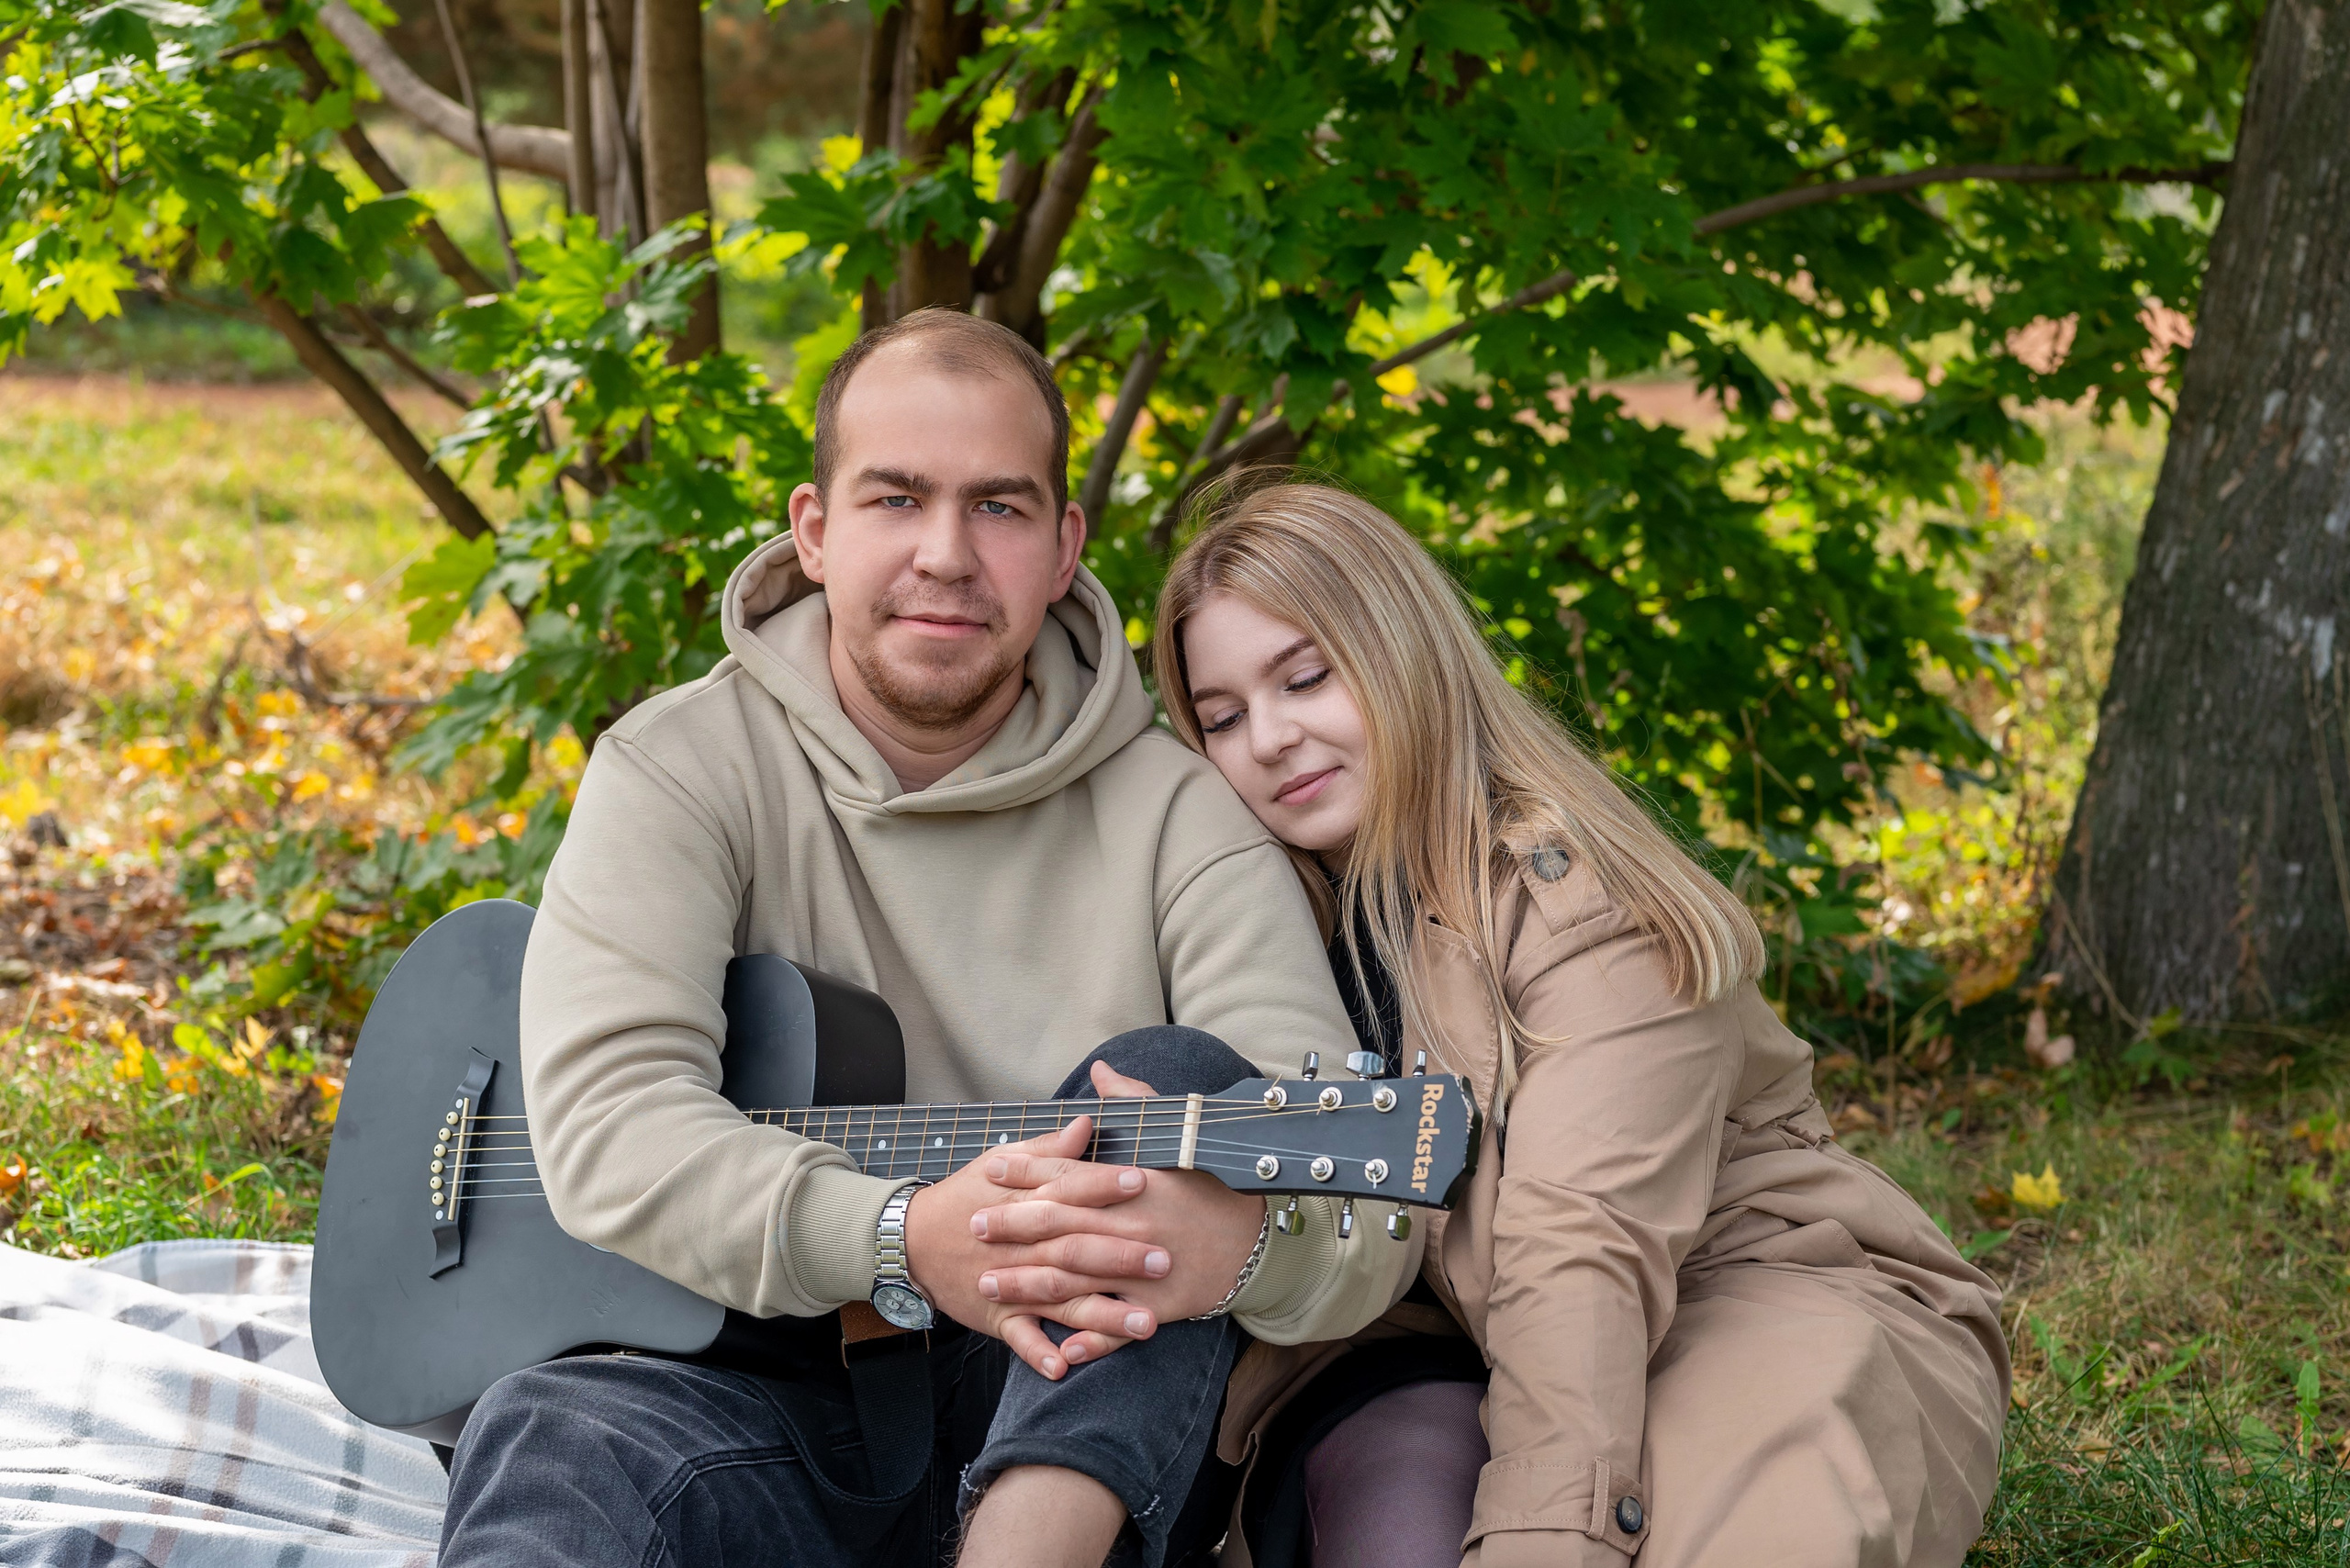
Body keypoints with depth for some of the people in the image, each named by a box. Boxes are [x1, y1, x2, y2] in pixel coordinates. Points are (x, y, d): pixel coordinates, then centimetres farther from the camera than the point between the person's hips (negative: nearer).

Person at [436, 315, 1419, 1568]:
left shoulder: (1170, 810, 0)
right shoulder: (680, 766, 0)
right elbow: (606, 1119, -16)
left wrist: (1245, 1243, -37)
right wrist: (902, 1244, -33)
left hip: (1081, 1429, 2)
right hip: (765, 1387, -2)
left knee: (1183, 1074, -26)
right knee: (548, 1441, -34)